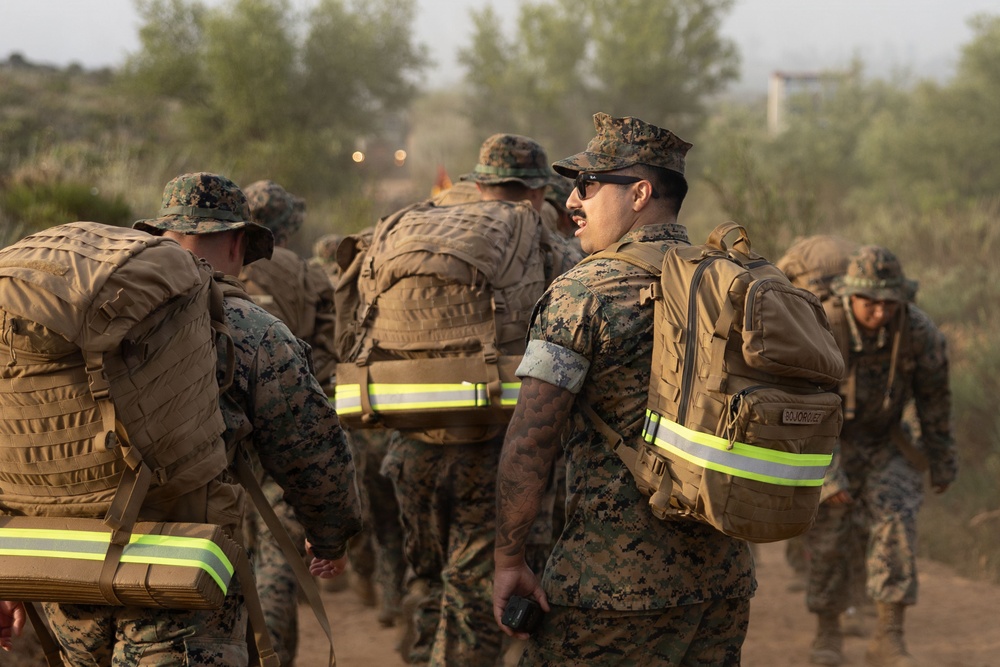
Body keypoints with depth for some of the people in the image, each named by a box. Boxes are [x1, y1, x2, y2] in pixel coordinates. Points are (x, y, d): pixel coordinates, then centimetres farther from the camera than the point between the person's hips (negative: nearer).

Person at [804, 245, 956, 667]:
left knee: (895, 525, -15)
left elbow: (934, 396, -7)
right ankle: (828, 632, 23)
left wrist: (942, 462, 2)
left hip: (887, 439, 2)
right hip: (829, 440, -1)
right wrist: (828, 474, -30)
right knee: (827, 537, 1)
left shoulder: (918, 330, -23)